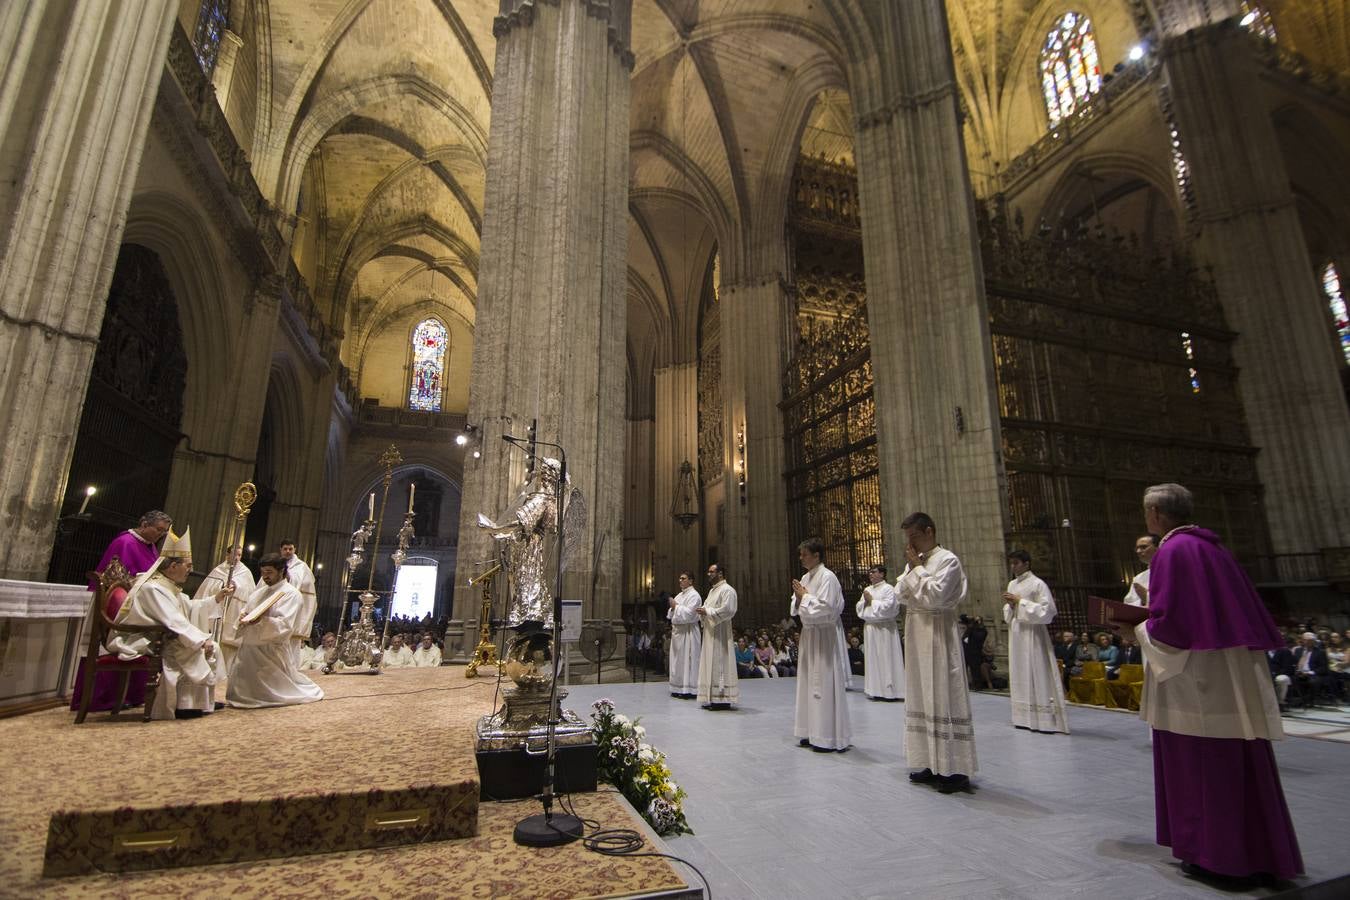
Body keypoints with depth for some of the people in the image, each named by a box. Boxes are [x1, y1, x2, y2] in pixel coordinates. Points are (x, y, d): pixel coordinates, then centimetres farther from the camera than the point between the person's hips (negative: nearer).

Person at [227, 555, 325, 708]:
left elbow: (284, 625, -19)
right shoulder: (260, 590, 15)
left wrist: (261, 620, -33)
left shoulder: (291, 593, -9)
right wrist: (243, 617, -6)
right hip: (250, 646, 7)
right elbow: (245, 610, 17)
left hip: (272, 649, -7)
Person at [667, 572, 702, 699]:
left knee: (687, 659, -6)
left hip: (688, 632, -9)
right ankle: (678, 689, 16)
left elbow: (689, 613, -20)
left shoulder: (694, 595, -9)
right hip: (677, 631, 9)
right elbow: (672, 613, 20)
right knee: (678, 659, 10)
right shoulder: (679, 595, 17)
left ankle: (689, 690, 0)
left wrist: (676, 606, -14)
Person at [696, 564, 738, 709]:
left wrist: (707, 611, -17)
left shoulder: (727, 590, -10)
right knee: (711, 665, 10)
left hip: (720, 634, -9)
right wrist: (703, 611, 2)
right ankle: (712, 698, 15)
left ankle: (723, 699, -1)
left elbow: (727, 610, -21)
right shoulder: (712, 590, 19)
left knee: (720, 664, -7)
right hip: (710, 633, 9)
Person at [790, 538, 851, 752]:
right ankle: (813, 733, 24)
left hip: (824, 636, -9)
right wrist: (799, 597, -4)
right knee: (809, 683, 13)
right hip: (809, 634, 9)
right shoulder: (805, 578, 11)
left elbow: (826, 608, -23)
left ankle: (829, 738, 6)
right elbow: (797, 608, 16)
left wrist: (805, 596, -14)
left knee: (824, 684, -3)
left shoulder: (827, 577, -14)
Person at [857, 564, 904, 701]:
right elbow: (859, 607, 14)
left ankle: (889, 690, 3)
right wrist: (865, 601, -5)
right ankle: (876, 689, 14)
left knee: (885, 658, -4)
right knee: (872, 658, 8)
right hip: (869, 627, 7)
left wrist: (872, 601, -10)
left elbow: (888, 606, -18)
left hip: (884, 628, -7)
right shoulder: (867, 589, 16)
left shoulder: (888, 588, -5)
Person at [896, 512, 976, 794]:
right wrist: (912, 568, -2)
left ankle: (955, 770, 5)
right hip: (916, 634, 8)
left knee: (943, 698, -4)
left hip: (938, 635, -8)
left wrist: (918, 568, -10)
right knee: (921, 697, 11)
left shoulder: (947, 560, -9)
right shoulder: (916, 562, 14)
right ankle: (932, 764, 21)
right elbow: (900, 594, 8)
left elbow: (935, 596, -18)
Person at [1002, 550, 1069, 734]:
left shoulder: (1038, 584, -7)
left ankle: (1046, 719, 0)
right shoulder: (1012, 584, 13)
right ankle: (1026, 718, 14)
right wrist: (1010, 605, -3)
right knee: (1020, 675, 8)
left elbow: (1046, 611, -14)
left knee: (1038, 674, -6)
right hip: (1016, 633, 7)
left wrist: (1020, 601, -16)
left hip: (1032, 633, -7)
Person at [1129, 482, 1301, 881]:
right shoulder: (1212, 546, 11)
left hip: (1196, 675, -9)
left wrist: (1139, 629, -1)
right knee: (1237, 763, 16)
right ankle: (1254, 849, 27)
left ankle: (1212, 853, 11)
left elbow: (1167, 620, -19)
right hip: (1232, 672, 9)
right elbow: (1241, 607, 17)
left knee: (1200, 764, 2)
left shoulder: (1172, 551, -15)